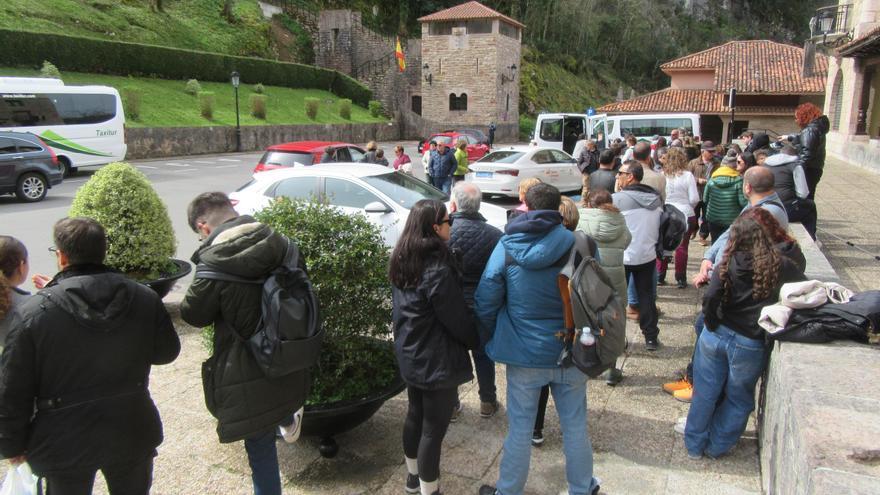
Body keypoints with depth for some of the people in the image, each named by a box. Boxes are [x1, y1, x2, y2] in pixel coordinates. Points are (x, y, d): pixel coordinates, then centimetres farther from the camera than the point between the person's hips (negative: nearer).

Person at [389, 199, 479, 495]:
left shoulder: (401, 262, 2)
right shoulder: (438, 268, -25)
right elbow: (457, 319, -18)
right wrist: (477, 341, -1)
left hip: (409, 355, 9)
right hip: (437, 361, -9)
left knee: (415, 415, 23)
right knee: (434, 428, 4)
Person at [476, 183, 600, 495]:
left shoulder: (506, 247, -10)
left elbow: (485, 303, -7)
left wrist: (496, 338, 9)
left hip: (524, 355, -1)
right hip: (571, 352, 1)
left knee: (520, 428, 13)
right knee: (575, 425, 18)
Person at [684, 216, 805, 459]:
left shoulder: (728, 264, -7)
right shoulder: (779, 265, -6)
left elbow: (710, 298, -18)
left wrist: (712, 326, -4)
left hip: (715, 336, 1)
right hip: (749, 344, -1)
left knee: (705, 393, 16)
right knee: (738, 400, 19)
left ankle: (695, 445, 29)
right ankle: (716, 447, 30)